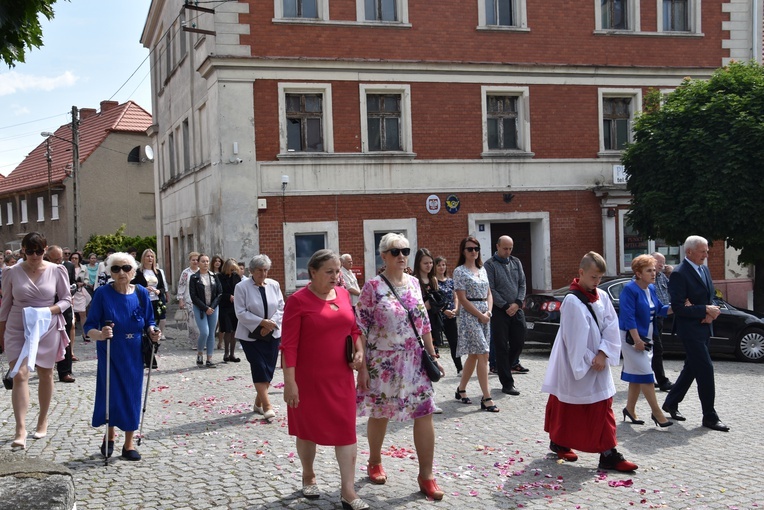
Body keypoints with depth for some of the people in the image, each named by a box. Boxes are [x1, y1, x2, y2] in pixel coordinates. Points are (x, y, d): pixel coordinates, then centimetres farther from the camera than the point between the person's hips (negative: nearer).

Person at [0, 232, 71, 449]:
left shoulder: (56, 271, -4)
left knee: (45, 375, 12)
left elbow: (66, 300, 1)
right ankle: (21, 430, -13)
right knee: (19, 376, -12)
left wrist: (49, 310, -17)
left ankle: (43, 421, 30)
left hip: (47, 329, 1)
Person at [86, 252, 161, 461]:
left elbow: (149, 321, 8)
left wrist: (152, 332, -14)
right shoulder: (103, 293, -11)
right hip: (110, 354, -2)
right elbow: (89, 326, -13)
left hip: (134, 355, 2)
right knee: (111, 395, 3)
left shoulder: (141, 293, -2)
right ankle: (109, 437, 31)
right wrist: (100, 334, -34)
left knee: (132, 396, 6)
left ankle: (129, 444, 20)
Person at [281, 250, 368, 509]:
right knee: (308, 429, 12)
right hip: (309, 378, -4)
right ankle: (308, 476, 34)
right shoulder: (298, 300, -13)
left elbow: (353, 328, 16)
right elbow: (289, 344, -14)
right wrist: (289, 381, -18)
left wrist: (359, 351, -1)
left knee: (346, 429, 1)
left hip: (341, 376, 5)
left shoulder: (343, 294, 4)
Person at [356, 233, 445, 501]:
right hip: (383, 363, -4)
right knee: (379, 414, 11)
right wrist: (362, 367, -12)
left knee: (425, 414, -1)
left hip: (415, 361, 4)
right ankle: (375, 463, 34)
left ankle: (426, 474, 9)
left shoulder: (414, 282, 6)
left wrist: (433, 355, 12)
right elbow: (361, 328, -10)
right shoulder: (373, 286, -9)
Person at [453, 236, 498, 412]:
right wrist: (480, 315, -12)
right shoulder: (460, 271, -7)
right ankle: (486, 399, -10)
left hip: (484, 316, 7)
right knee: (483, 355, -12)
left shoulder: (482, 270, 14)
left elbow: (489, 294, 13)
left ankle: (461, 390, 25)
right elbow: (463, 299, -12)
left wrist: (488, 312, -4)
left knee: (474, 355, 12)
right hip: (469, 315, -7)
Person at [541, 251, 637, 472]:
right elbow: (575, 337, -17)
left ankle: (609, 455, 11)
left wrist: (603, 354, -13)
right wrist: (589, 361, -14)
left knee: (603, 407, 6)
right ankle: (558, 442, 27)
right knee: (567, 408, 8)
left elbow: (611, 325, -2)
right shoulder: (572, 301, -16)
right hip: (576, 366, -6)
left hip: (598, 364, 6)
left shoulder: (602, 297, 3)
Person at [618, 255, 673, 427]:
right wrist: (637, 340, -23)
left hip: (646, 338, 9)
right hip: (632, 338, -8)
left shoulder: (651, 289, 9)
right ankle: (656, 412, -3)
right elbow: (628, 317, -21)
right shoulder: (630, 290, -16)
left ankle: (630, 409, 23)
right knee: (645, 374, -8)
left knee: (637, 376, 13)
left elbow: (660, 309, 17)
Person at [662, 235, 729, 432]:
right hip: (690, 329, -9)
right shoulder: (679, 274, -16)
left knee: (691, 368, 16)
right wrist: (705, 311, -19)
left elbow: (710, 297, 17)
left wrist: (711, 314, -3)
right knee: (705, 369, -7)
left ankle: (671, 403, 30)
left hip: (704, 328, 9)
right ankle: (710, 417, 3)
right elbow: (678, 307, -20)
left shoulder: (704, 270, 11)